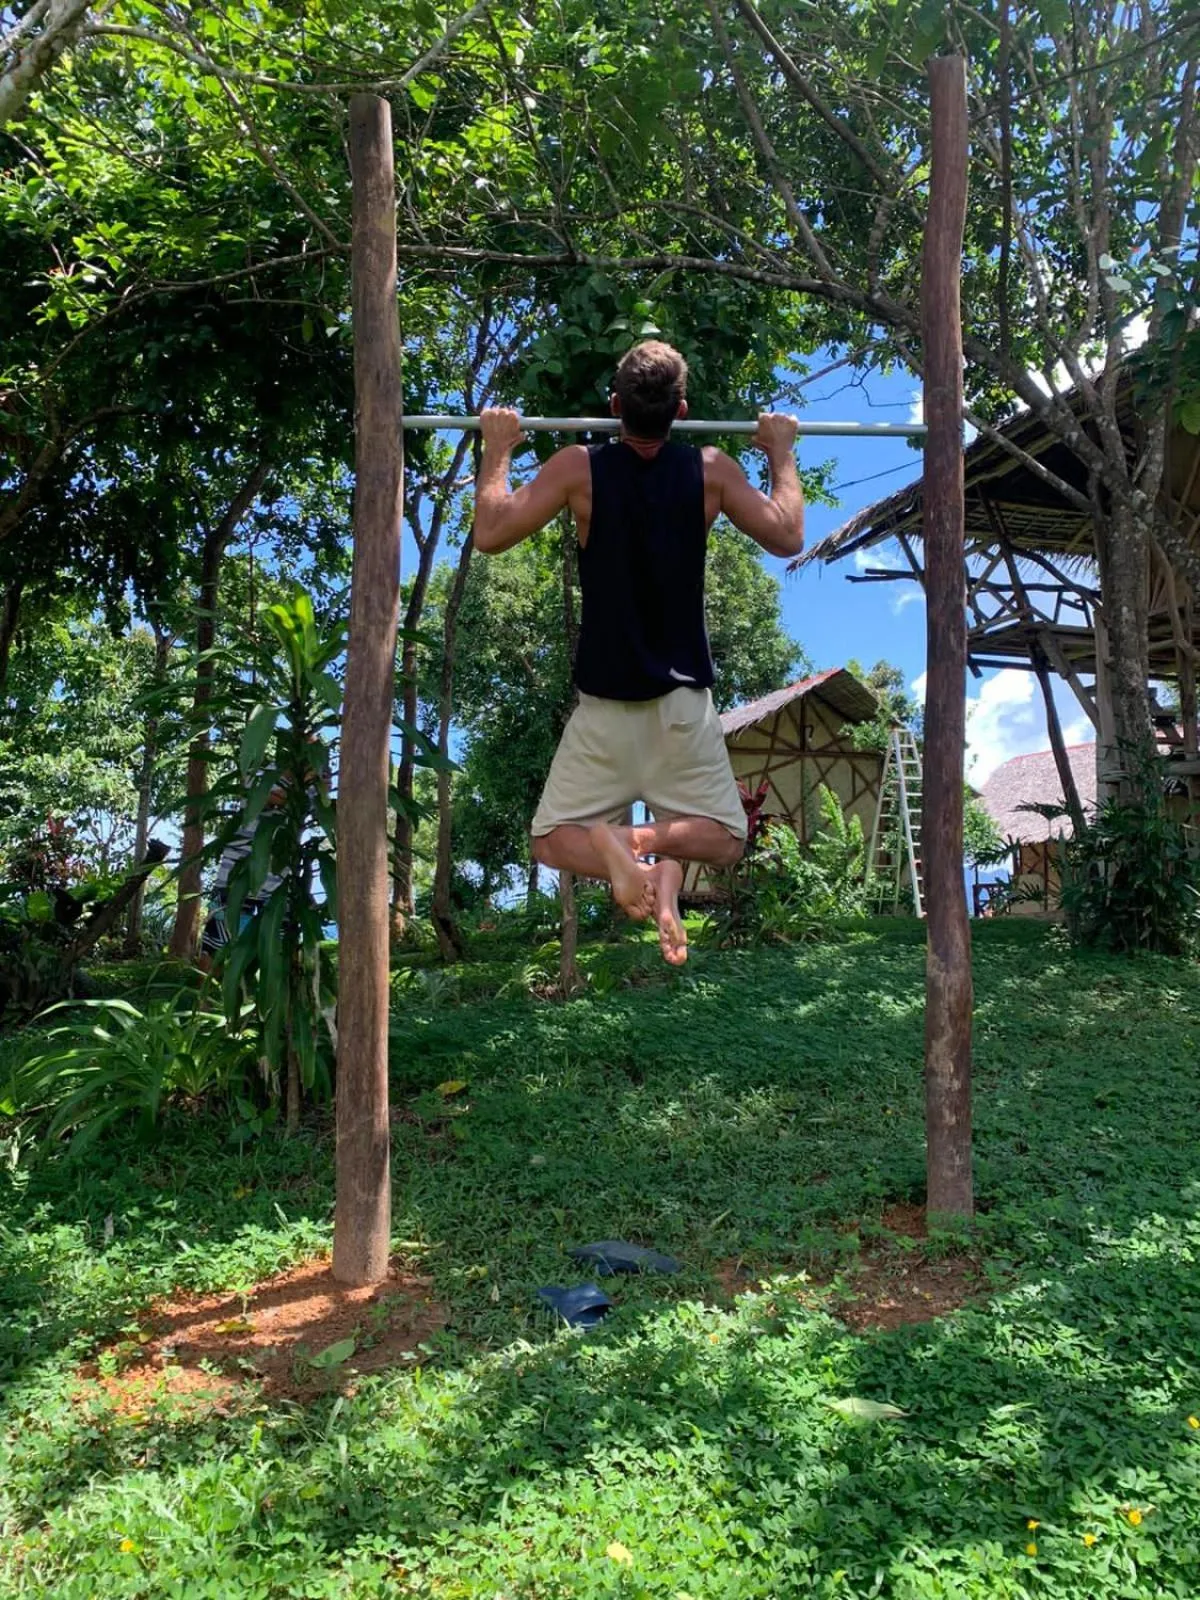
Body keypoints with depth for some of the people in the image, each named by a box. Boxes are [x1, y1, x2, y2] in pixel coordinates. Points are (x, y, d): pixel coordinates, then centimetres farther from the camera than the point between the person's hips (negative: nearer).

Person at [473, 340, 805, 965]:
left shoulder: (579, 468, -8)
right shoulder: (711, 470, -5)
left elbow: (490, 534, -5)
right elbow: (787, 538, 3)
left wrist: (497, 448, 8)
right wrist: (781, 453, 16)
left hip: (602, 702, 0)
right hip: (685, 700, 1)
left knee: (554, 841, 12)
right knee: (723, 839, 16)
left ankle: (609, 844, -22)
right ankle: (660, 844, -17)